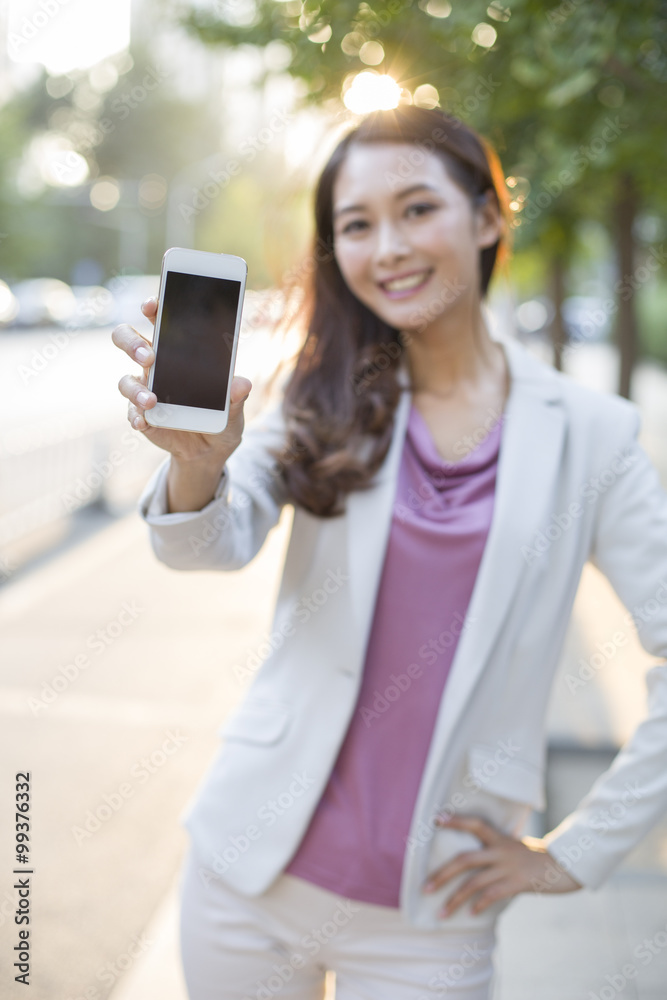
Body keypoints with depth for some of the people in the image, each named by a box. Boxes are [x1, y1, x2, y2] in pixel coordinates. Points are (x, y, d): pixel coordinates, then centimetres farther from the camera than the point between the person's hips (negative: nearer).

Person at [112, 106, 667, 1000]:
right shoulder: (326, 404, 0)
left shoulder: (588, 434, -5)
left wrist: (577, 852, -3)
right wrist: (197, 465, -39)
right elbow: (217, 542, -17)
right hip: (254, 871, 2)